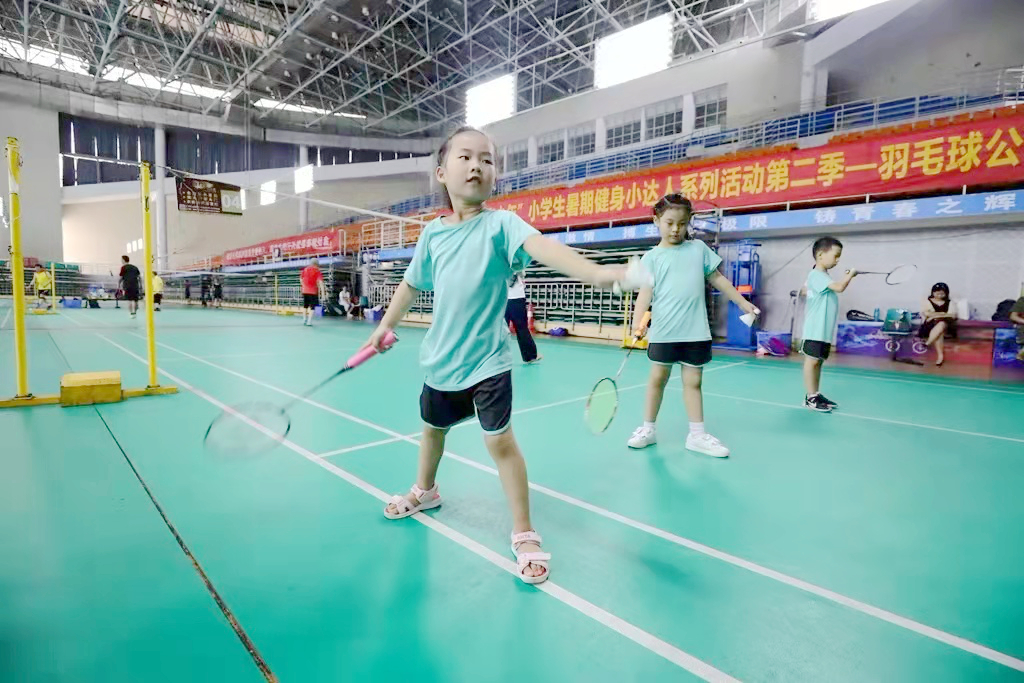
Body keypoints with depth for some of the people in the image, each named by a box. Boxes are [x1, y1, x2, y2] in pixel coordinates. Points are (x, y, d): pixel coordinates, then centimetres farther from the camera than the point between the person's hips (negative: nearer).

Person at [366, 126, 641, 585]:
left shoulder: (499, 224, -13)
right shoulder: (432, 233, 1)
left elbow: (541, 246, -33)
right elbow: (412, 283, 16)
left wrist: (596, 272, -50)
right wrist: (386, 324, 24)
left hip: (486, 360, -5)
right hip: (440, 358, 5)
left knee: (500, 441, -6)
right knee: (433, 428, 24)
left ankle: (524, 536, 13)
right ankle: (424, 491, 53)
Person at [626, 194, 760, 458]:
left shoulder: (699, 248, 10)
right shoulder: (652, 257, 1)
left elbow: (718, 279, 18)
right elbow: (645, 292, -9)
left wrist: (742, 302, 19)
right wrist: (637, 325, -22)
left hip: (695, 331, 2)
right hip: (663, 332, -2)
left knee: (693, 381, 8)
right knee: (658, 378, 8)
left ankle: (697, 435, 18)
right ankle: (648, 428, 21)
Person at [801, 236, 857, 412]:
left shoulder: (821, 276, 15)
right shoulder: (816, 275, -15)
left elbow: (805, 290, 29)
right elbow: (839, 287, -23)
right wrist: (850, 274, -6)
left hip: (824, 329, 10)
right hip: (816, 329, -10)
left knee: (818, 361, 12)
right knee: (812, 360, -6)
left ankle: (816, 395, 18)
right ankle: (810, 397, -2)